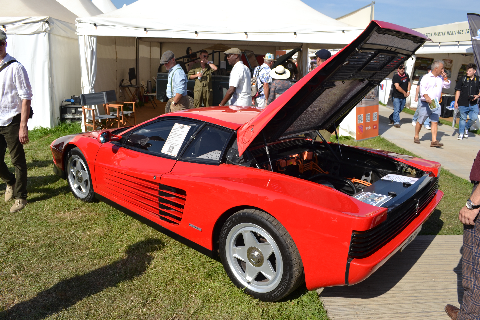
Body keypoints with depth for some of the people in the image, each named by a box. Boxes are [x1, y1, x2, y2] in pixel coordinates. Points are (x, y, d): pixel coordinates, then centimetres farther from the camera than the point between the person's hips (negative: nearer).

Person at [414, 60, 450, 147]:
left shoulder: (441, 78, 16)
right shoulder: (426, 77, -5)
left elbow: (447, 86, 22)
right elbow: (422, 88, -17)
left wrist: (445, 78, 6)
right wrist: (426, 97, -33)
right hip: (426, 103, -5)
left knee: (435, 122, -3)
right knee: (420, 121, 4)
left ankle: (434, 141, -7)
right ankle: (416, 136, 22)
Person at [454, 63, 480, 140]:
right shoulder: (462, 79, 2)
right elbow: (458, 91, 3)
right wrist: (456, 102, -1)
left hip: (473, 103, 1)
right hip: (463, 103, -1)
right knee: (463, 118, 5)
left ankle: (466, 128, 22)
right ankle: (461, 133, 17)